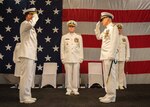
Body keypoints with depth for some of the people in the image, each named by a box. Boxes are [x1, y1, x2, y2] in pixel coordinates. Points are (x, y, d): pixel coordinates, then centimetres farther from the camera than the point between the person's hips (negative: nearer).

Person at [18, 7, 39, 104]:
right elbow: (30, 24, -29)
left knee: (30, 76, 11)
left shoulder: (31, 28, 26)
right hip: (26, 55, -10)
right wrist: (35, 17, -12)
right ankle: (24, 97, -6)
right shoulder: (24, 24, -4)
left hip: (31, 55, 10)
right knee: (26, 76, -10)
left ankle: (27, 96, 18)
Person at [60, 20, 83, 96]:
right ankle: (69, 90, 8)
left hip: (76, 59, 0)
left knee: (76, 74, -1)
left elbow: (81, 48, 8)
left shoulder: (79, 37, 10)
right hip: (67, 59, 0)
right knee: (68, 74, -1)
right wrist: (62, 58, 2)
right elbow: (62, 48, 8)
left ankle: (75, 89, 7)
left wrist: (81, 58, 2)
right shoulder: (64, 37, 10)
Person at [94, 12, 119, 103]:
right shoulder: (106, 29, 21)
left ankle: (111, 96, -3)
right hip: (104, 56, 9)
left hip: (109, 56, -9)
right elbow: (98, 37, 33)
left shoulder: (113, 27, -5)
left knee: (110, 75, -8)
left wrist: (111, 55, -22)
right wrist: (97, 27, 22)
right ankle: (108, 94, 17)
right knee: (106, 76, 10)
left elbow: (114, 41, -15)